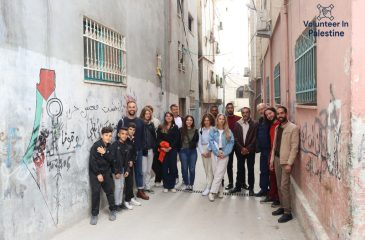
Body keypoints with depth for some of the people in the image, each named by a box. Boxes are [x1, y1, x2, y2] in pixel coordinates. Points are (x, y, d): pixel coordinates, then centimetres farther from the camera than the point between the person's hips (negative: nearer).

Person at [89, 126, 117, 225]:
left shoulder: (109, 146, 4)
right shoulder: (96, 146, -12)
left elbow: (111, 160, -2)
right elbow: (92, 161, -14)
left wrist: (104, 153, -18)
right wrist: (98, 174, -15)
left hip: (106, 172, 5)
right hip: (95, 173, -4)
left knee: (110, 190, 6)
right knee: (96, 192, -8)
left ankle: (113, 210, 21)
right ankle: (94, 214, 3)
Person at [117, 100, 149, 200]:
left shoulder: (140, 122, 7)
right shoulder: (122, 121, -3)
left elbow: (142, 136, 7)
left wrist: (141, 147, -2)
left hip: (138, 151, 3)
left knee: (139, 171, 11)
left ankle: (140, 191, 22)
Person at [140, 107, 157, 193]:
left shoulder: (151, 124, 11)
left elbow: (154, 136, 13)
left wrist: (154, 146, 5)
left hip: (150, 149, 6)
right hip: (142, 150, -6)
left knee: (149, 170, 12)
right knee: (144, 170, -3)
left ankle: (147, 186, 23)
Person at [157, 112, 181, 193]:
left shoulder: (175, 127, 6)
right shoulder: (161, 127, 8)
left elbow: (177, 139, -2)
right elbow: (158, 139, 2)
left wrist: (170, 147, -12)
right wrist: (162, 147, -12)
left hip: (173, 150, 0)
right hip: (163, 150, 0)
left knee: (173, 167, 1)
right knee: (164, 168, 2)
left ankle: (172, 186, 11)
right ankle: (166, 186, 11)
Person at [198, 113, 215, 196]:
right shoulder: (201, 130, 9)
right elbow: (199, 142, 10)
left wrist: (210, 151, -13)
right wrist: (202, 152, 0)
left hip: (212, 151, -5)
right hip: (204, 151, 5)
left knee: (210, 169, -5)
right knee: (206, 169, 9)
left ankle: (208, 188, -2)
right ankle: (209, 184, 18)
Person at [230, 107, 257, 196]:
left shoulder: (254, 124, -2)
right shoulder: (237, 124, 4)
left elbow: (255, 138, -6)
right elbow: (235, 138, 0)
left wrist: (248, 148, -13)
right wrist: (241, 148, -9)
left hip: (250, 150, -2)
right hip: (240, 150, 2)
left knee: (251, 169, 4)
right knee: (240, 169, 9)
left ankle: (251, 188, 12)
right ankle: (238, 186, 18)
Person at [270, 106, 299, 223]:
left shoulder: (293, 128, -9)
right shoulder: (277, 128, 13)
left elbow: (294, 147, -13)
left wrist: (289, 163, -17)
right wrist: (272, 159, 12)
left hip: (286, 161, -7)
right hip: (277, 159, 7)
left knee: (284, 186, -8)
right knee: (279, 186, 12)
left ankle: (288, 212, 0)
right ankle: (282, 207, 25)